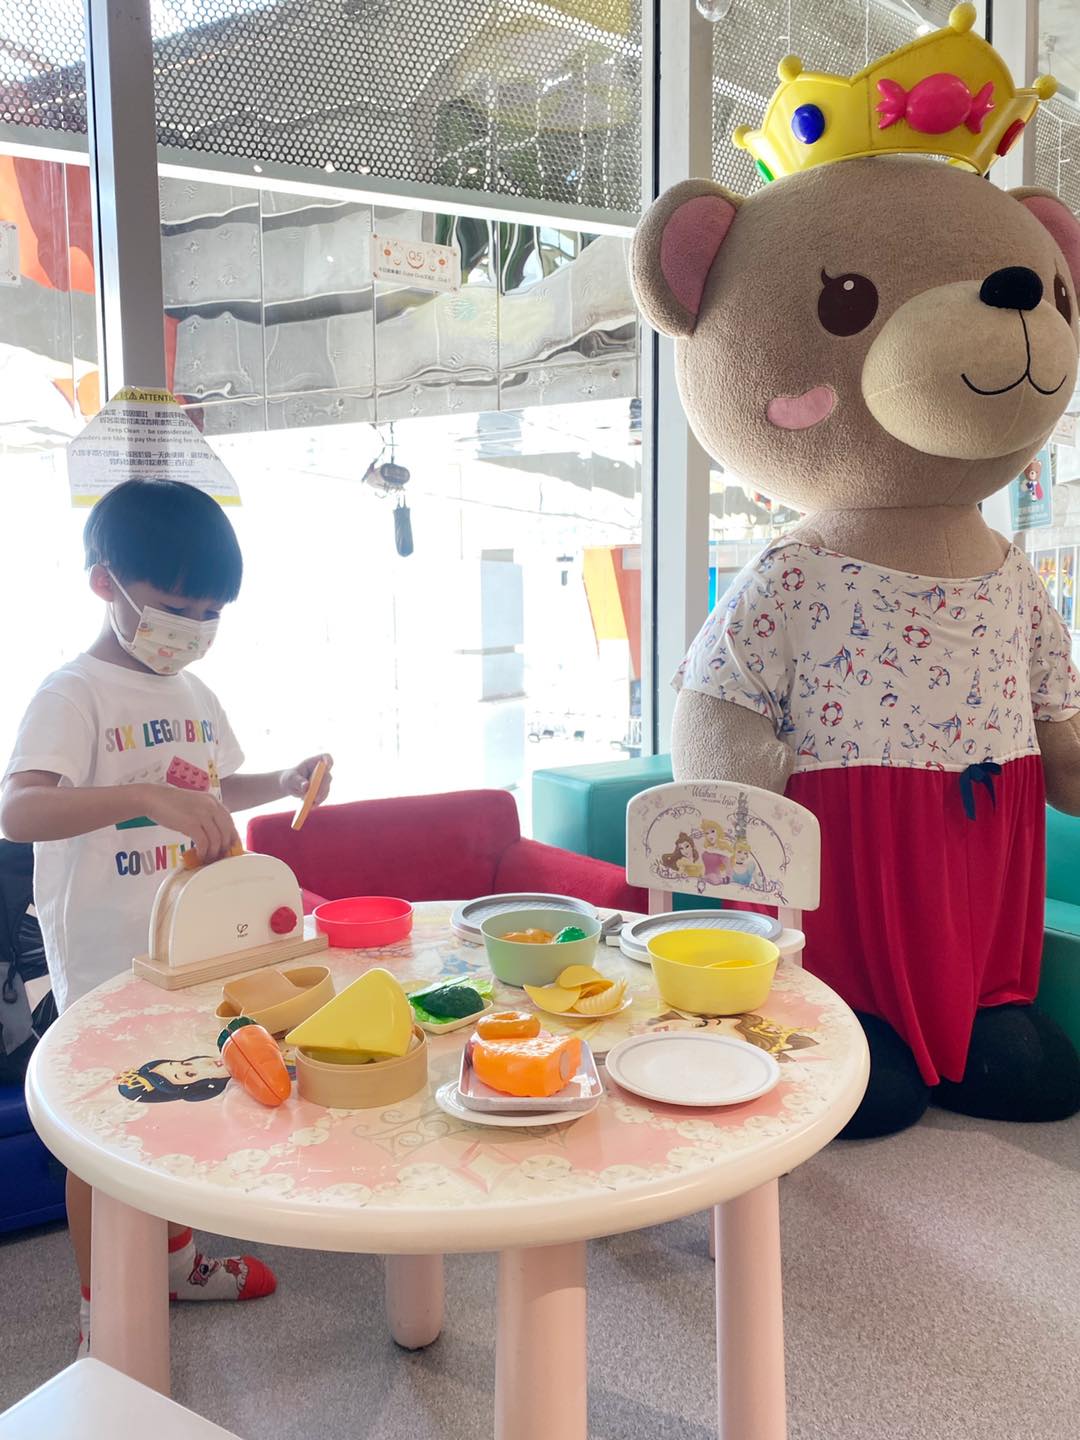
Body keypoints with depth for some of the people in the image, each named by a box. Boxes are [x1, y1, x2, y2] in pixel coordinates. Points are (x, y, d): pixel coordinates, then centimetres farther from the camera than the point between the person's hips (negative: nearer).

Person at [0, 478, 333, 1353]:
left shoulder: (193, 694, 6)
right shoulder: (74, 696, -18)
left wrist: (282, 784, 5)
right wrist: (147, 796, -48)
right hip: (105, 956, -7)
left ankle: (175, 1260, 41)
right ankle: (102, 1308, 24)